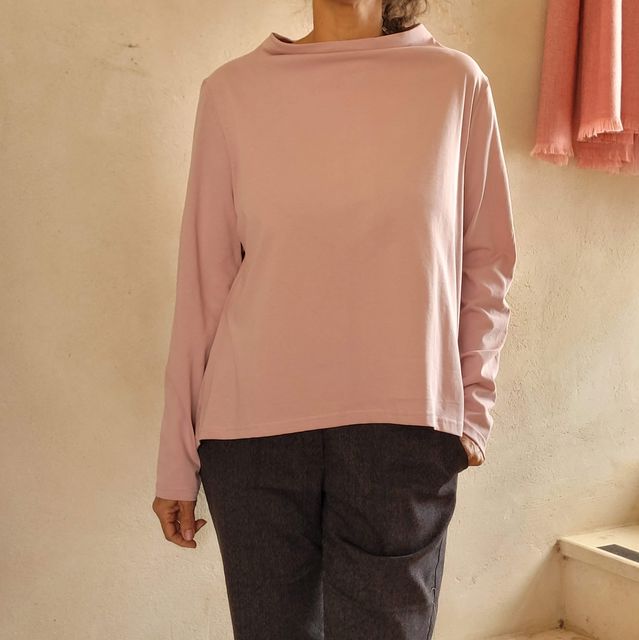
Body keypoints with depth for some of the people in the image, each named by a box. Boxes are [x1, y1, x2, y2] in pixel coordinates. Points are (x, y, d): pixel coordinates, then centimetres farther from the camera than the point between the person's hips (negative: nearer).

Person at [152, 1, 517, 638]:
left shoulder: (456, 81, 4)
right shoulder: (232, 89, 4)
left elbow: (486, 258, 8)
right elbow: (203, 277, 4)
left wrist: (472, 409, 0)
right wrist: (177, 460, 5)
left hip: (404, 423, 0)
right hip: (253, 426, 1)